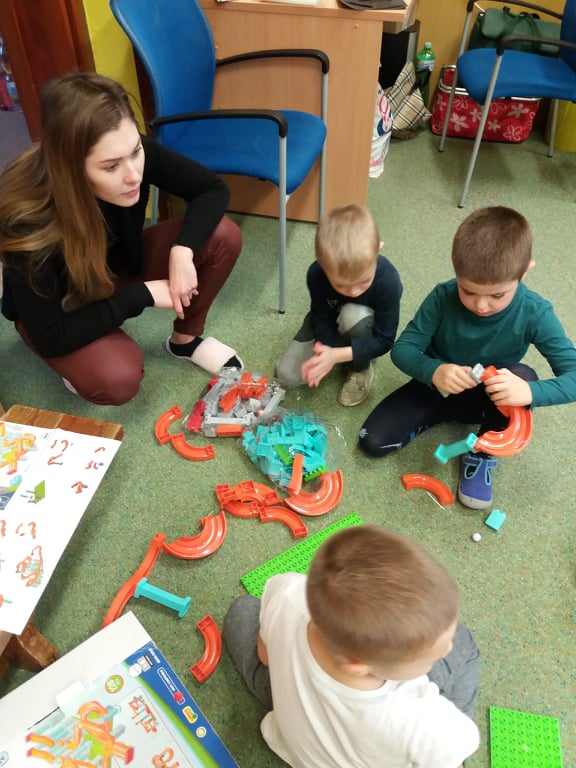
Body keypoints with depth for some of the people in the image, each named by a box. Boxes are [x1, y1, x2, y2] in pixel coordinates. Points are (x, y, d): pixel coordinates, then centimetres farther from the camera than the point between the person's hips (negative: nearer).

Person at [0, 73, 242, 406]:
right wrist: (142, 294, -30)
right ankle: (80, 361, 3)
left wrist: (182, 250, -31)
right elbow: (49, 338, -31)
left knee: (222, 236, -18)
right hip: (62, 306, -4)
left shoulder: (138, 153, -28)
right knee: (118, 379, -33)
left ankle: (186, 339, 4)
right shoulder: (30, 219, -37)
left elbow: (212, 188, -14)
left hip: (120, 265, 5)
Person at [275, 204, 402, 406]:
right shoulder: (316, 274, -32)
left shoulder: (387, 279, -37)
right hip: (330, 322, 2)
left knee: (353, 315, -39)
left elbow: (384, 340, -30)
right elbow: (321, 318, -18)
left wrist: (338, 355, -42)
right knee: (286, 376, -12)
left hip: (363, 328, -2)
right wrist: (326, 353, -38)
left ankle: (360, 368, -9)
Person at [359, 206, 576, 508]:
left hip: (492, 397, 0)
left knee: (523, 376, -34)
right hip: (437, 387, 1)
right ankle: (443, 414, 11)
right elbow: (402, 348, -21)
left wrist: (530, 392, -49)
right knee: (373, 441, -14)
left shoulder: (534, 313, -26)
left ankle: (483, 453, -9)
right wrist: (432, 370, -44)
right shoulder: (443, 297, -24)